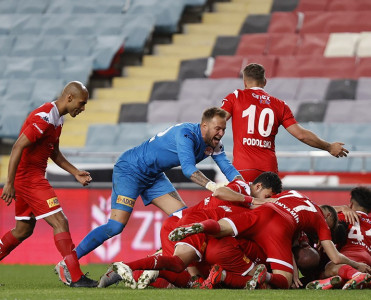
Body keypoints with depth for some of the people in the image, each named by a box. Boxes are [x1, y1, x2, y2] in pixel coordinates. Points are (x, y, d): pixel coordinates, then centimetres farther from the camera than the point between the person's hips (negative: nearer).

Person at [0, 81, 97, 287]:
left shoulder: (57, 119, 12)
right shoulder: (45, 118, -20)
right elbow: (17, 147, -24)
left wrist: (75, 173, 15)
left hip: (34, 177, 11)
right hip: (28, 176, -11)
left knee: (23, 230, 17)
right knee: (60, 223, -12)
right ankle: (76, 277, -13)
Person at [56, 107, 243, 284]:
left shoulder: (213, 144, -1)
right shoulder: (186, 134, -27)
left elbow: (228, 168, -4)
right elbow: (188, 168, -37)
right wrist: (212, 186, -48)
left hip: (154, 176, 9)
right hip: (130, 169, -9)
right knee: (116, 226, -17)